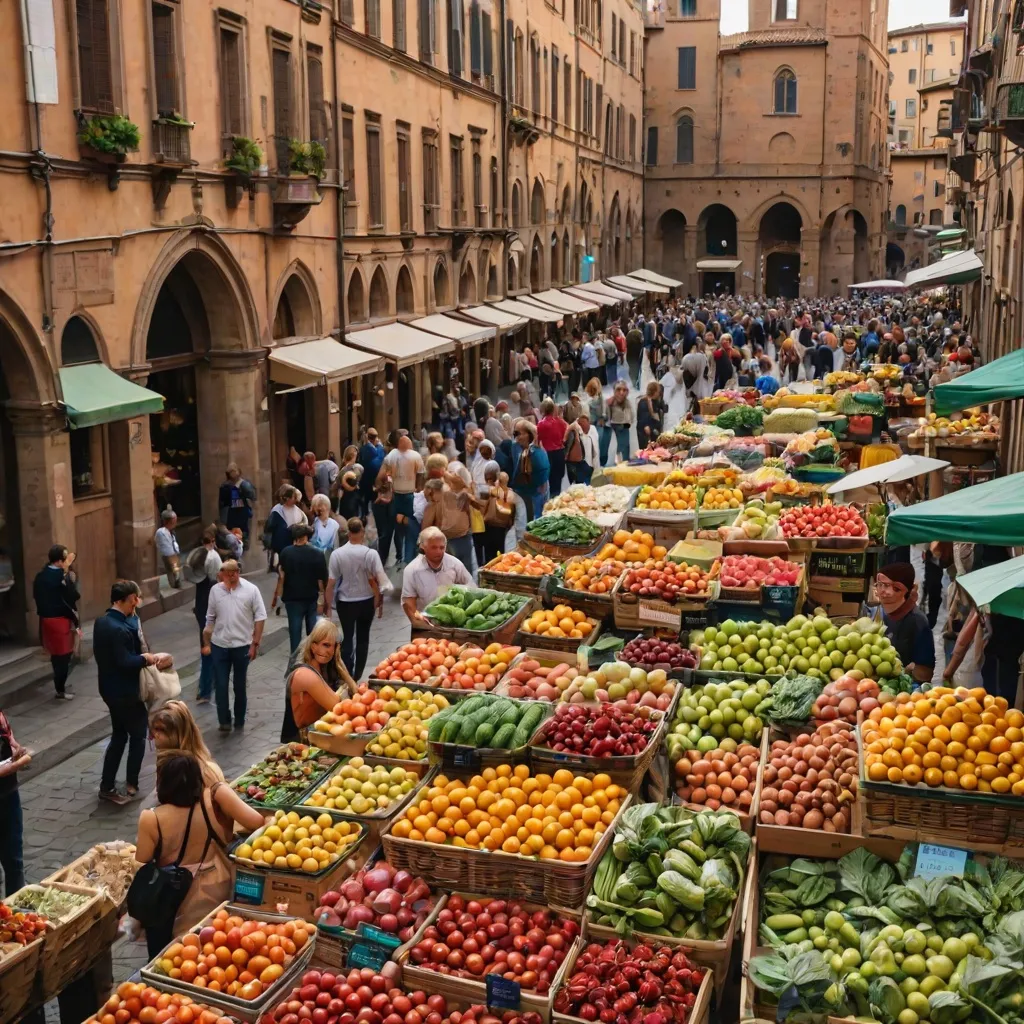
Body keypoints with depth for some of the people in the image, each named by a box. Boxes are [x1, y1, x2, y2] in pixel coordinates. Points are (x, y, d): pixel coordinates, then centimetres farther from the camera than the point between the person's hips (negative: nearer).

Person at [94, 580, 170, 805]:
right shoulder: (120, 629, -28)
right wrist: (148, 658, -14)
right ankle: (131, 784, 19)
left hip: (110, 688, 9)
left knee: (119, 735, 18)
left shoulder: (102, 621, 4)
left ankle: (107, 786, 20)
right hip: (125, 692, -9)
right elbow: (127, 663, -30)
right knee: (138, 734, 10)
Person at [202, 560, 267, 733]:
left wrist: (255, 643, -9)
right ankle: (224, 720, 10)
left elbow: (260, 616, -7)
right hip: (219, 645, 2)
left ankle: (239, 719, 27)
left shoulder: (251, 590, -9)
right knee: (221, 684, 1)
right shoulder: (215, 590, -1)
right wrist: (207, 643, 11)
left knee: (240, 684, 12)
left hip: (242, 645, -2)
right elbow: (210, 619, 8)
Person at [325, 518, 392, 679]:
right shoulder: (371, 554, -17)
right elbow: (380, 581, -17)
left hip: (345, 602, 0)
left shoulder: (337, 554, -14)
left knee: (347, 638, 15)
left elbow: (331, 583, -11)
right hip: (366, 602, 0)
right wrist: (380, 601, -2)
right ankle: (357, 676, 21)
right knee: (362, 638, 18)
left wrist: (327, 605, 0)